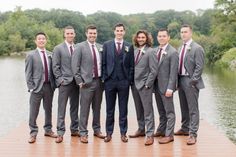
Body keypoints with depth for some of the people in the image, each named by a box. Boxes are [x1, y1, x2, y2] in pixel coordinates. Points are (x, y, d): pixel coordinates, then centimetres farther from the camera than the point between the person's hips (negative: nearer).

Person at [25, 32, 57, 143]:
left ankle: (48, 130, 27)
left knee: (48, 109, 13)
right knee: (33, 111, -1)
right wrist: (31, 87, -9)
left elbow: (52, 70, 11)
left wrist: (54, 84, 3)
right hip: (37, 87, -4)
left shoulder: (50, 55, 10)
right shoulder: (31, 55, -1)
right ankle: (33, 133, 10)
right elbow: (28, 73, -3)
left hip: (49, 86, 4)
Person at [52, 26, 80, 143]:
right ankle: (60, 133, -1)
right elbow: (55, 66, -2)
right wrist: (60, 79, -9)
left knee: (75, 107, 11)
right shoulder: (58, 48, 1)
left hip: (76, 82, 4)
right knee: (62, 108, -3)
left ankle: (74, 129, 20)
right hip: (64, 82, -4)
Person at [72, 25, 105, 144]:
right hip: (87, 82, -4)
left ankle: (97, 129, 24)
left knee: (97, 107, 13)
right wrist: (79, 81, -10)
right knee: (84, 108, -2)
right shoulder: (80, 47, -3)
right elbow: (75, 65, -6)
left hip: (99, 81, 5)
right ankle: (83, 133, 5)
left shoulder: (100, 47, 10)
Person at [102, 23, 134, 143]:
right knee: (109, 109, 7)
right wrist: (104, 78, -2)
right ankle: (109, 133, 14)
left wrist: (130, 79, -2)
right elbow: (103, 63, 4)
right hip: (110, 81, 0)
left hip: (124, 81, 0)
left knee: (123, 109, 5)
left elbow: (131, 65, 5)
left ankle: (123, 133, 13)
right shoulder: (107, 45, 5)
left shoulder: (129, 47, 5)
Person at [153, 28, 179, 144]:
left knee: (169, 111, 1)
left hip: (166, 86, -7)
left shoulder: (172, 52, -11)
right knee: (161, 110, 17)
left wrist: (170, 88, -19)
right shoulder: (155, 50, 10)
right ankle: (161, 130, 28)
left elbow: (173, 72, -14)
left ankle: (169, 135, 6)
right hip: (156, 85, 7)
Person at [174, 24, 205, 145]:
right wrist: (178, 80, 7)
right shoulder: (180, 48, 13)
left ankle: (192, 134, 0)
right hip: (181, 80, 7)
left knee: (193, 109, -3)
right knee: (184, 108, 16)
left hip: (190, 81, -7)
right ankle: (185, 129, 28)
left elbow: (199, 67, -13)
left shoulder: (197, 48, -9)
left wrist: (192, 82, -16)